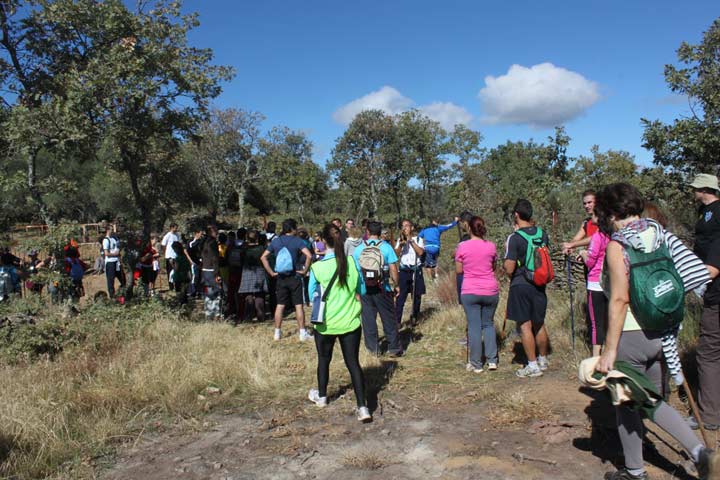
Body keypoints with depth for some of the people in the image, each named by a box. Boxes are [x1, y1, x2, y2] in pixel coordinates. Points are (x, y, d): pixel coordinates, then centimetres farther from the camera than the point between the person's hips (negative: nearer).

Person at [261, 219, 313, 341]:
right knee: (299, 305, 2)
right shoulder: (297, 241, -9)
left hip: (281, 277, 4)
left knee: (280, 305, 11)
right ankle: (303, 333, 6)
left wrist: (271, 272, 4)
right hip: (295, 277, -4)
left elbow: (263, 257, 4)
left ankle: (277, 333, 17)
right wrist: (305, 270, -11)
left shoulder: (275, 241, 4)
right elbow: (309, 256, -22)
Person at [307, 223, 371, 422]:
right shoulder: (352, 262, -7)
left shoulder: (317, 267, -13)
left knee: (324, 360, 21)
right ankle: (362, 407, -1)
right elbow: (361, 290, 5)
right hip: (351, 322, 1)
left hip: (326, 323, -1)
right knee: (353, 362, 6)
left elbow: (313, 296, -1)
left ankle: (321, 396, 41)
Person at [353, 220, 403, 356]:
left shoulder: (359, 248, 1)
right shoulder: (386, 247, -6)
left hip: (364, 288, 2)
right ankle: (394, 348, 13)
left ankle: (373, 348, 16)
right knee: (388, 318, 8)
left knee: (368, 318, 11)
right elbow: (393, 269, -8)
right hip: (382, 289, -2)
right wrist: (397, 285, 4)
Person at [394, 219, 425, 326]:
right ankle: (397, 320, -6)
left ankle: (414, 317, 26)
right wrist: (401, 243, -18)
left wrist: (411, 240, -16)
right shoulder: (400, 240, 8)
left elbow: (420, 252, -15)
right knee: (400, 296, -7)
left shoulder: (418, 239, 1)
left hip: (416, 270, -1)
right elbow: (396, 254, -4)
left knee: (417, 295, 8)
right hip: (404, 270, 1)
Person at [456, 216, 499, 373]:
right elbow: (494, 267, 12)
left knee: (474, 326, 4)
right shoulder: (491, 246, 0)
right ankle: (492, 360, 14)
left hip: (470, 292, -2)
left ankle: (476, 364, 10)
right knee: (488, 324, 17)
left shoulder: (462, 246, -7)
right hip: (490, 291, 2)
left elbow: (459, 270, 0)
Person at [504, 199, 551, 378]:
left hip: (521, 286, -6)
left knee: (525, 326, 1)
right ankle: (543, 360, 31)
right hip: (539, 285, 6)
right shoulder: (542, 234, 2)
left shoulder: (514, 238, -16)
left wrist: (506, 253, 1)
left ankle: (533, 366, 4)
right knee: (539, 324, 17)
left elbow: (509, 269, -18)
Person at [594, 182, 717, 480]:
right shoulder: (658, 235, 5)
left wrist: (609, 350, -18)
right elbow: (675, 286, 9)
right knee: (652, 400, 23)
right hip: (662, 333, 7)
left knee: (626, 405, 12)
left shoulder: (618, 244, -16)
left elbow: (620, 299, -21)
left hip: (632, 335, -7)